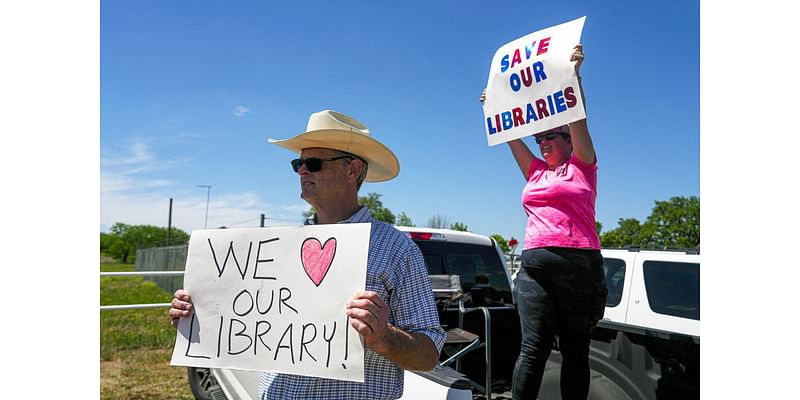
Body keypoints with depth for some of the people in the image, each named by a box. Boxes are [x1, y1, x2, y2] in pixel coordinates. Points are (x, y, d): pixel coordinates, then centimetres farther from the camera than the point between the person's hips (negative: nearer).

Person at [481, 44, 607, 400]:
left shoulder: (582, 166, 10)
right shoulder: (536, 172, 21)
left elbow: (578, 118, 1)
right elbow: (512, 137, 27)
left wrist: (574, 71, -3)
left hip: (578, 263, -3)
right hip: (535, 264, 3)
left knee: (575, 350, 3)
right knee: (533, 348, -4)